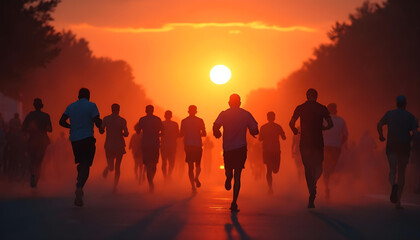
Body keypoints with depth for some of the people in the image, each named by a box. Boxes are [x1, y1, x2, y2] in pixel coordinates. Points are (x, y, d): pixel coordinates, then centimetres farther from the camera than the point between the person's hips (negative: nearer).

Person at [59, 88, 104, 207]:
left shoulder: (71, 106, 10)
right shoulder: (91, 106, -3)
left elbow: (62, 122, 5)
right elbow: (97, 121, -12)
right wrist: (100, 127, 10)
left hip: (74, 139, 5)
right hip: (87, 139, -5)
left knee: (81, 164, 20)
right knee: (86, 165, -6)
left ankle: (79, 187, 18)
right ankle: (79, 187, -26)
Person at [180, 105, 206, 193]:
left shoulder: (184, 121, 3)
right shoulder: (200, 121, 0)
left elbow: (181, 134, 4)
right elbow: (204, 134, -2)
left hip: (188, 146, 1)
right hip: (198, 145, -1)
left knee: (190, 166, 2)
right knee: (198, 164, 17)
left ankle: (193, 187, -7)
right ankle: (196, 177, -12)